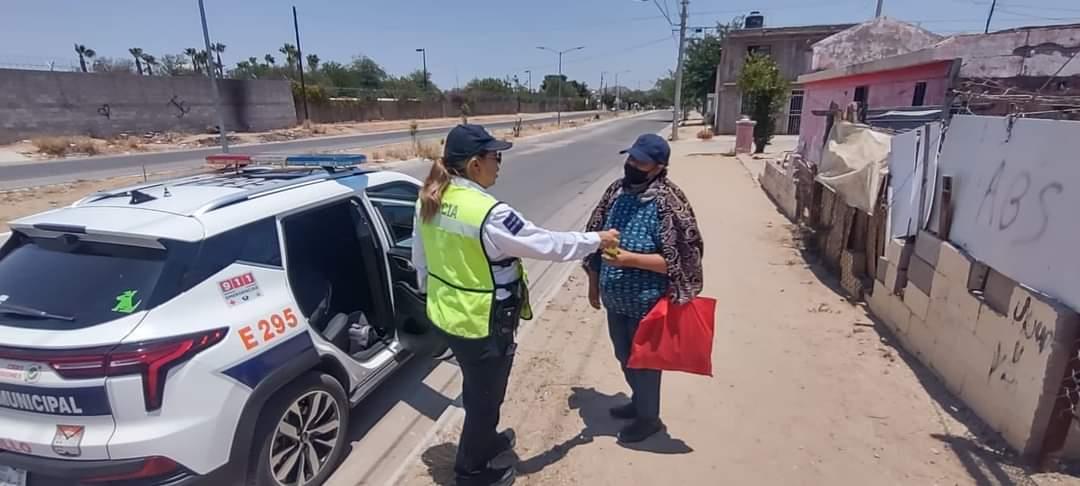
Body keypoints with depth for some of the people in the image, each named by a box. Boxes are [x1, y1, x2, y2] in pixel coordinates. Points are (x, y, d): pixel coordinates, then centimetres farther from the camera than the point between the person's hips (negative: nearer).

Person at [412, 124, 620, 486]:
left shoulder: (429, 201, -3)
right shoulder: (490, 214, -28)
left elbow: (420, 260, 8)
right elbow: (549, 245, -20)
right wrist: (597, 240, -5)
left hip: (445, 316, 8)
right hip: (483, 324, -8)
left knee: (476, 389, 29)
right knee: (485, 397, 16)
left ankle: (485, 441, 53)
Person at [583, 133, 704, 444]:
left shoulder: (668, 204, -21)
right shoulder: (617, 191, -1)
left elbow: (676, 260, -21)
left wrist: (630, 259, -30)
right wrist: (594, 282, 10)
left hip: (646, 303, -7)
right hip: (616, 299, 7)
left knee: (644, 361, 13)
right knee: (624, 357, 24)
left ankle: (649, 417, 37)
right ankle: (638, 401, 50)